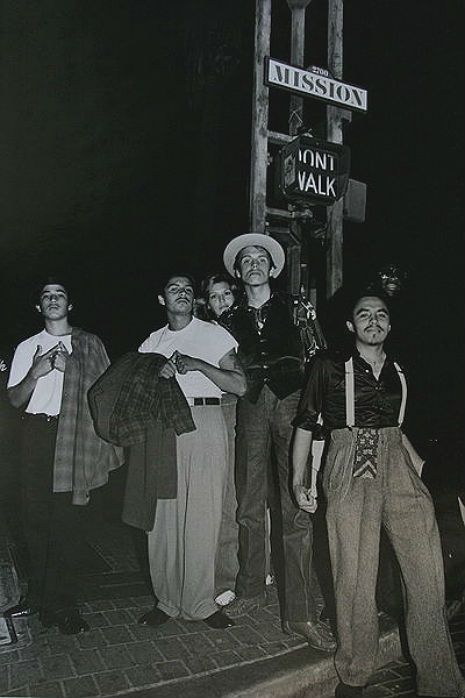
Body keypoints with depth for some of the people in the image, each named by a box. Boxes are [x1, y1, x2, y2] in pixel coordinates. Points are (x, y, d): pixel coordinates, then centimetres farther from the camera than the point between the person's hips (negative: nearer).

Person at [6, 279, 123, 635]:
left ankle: (62, 603, 5)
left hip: (75, 434, -2)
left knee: (67, 518, -5)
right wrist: (35, 373, -8)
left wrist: (70, 367, -9)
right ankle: (40, 595, 18)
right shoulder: (27, 348, 15)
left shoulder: (89, 344, 9)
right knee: (36, 516, 4)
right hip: (37, 434, 3)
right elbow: (15, 399, 10)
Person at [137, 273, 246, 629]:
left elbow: (240, 385, 0)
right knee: (163, 512, 2)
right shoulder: (153, 342, 17)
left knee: (202, 514, -2)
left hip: (205, 422, -2)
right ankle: (168, 599, 17)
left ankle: (200, 602, 12)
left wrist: (199, 364, -11)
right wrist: (158, 373, -4)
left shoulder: (214, 334, 8)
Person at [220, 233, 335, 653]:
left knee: (296, 510, -7)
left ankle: (300, 614, 1)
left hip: (291, 403, -2)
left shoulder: (294, 308, 11)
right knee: (249, 507, 7)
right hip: (252, 407, 3)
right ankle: (251, 591, 26)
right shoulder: (233, 320, 17)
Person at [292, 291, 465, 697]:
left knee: (428, 570, 0)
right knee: (355, 576, -2)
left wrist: (421, 465, 15)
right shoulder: (330, 366, 2)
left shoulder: (398, 371, 15)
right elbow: (305, 423, 4)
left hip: (399, 466, 4)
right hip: (349, 471, -4)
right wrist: (298, 480, -1)